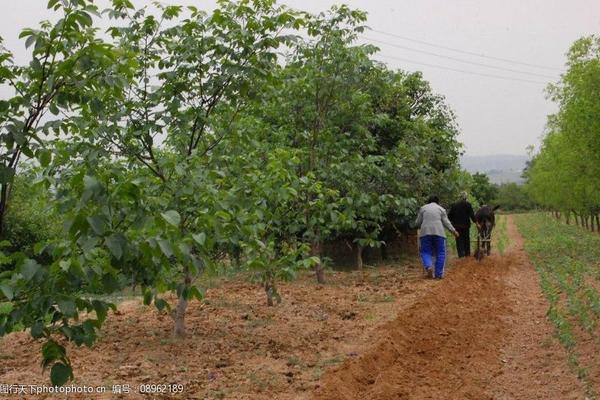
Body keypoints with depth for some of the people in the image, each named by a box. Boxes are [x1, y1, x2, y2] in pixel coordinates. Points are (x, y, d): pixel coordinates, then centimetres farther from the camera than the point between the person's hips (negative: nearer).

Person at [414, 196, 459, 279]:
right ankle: (439, 274, 3)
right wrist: (453, 231, 7)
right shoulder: (441, 209, 12)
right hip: (438, 232, 0)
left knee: (425, 252, 7)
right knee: (440, 253, 7)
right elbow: (446, 222, 3)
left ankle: (428, 266, -20)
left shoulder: (423, 208, 14)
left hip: (425, 232, 1)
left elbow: (417, 223, 11)